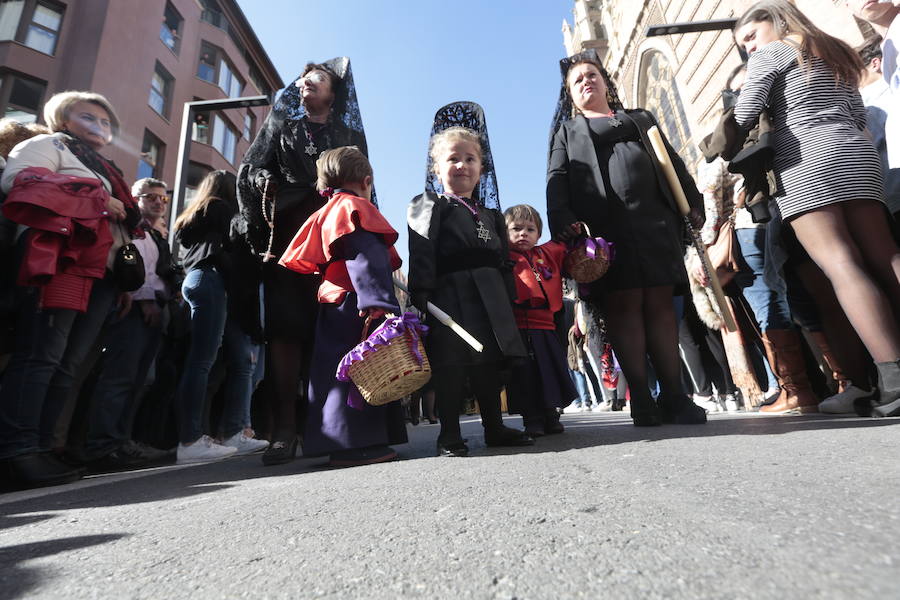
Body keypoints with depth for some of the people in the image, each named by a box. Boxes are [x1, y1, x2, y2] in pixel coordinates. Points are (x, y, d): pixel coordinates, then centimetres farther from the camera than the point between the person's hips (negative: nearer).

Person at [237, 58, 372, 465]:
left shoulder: (350, 135, 22)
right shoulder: (280, 126, 23)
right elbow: (250, 174, 12)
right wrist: (260, 230, -3)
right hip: (285, 235, 1)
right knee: (285, 324, -10)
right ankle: (285, 427, -11)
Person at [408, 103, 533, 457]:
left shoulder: (491, 214, 21)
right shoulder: (429, 208, 3)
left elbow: (503, 261, 20)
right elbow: (421, 259, -9)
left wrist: (508, 300, 13)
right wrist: (422, 298, -19)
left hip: (490, 300, 6)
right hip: (450, 297, -5)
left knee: (490, 364, 11)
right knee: (450, 366, -4)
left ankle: (495, 428, 25)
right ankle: (449, 436, 9)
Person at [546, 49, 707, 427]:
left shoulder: (642, 119, 30)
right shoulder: (567, 132, 22)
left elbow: (674, 164, 22)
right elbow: (557, 181, 5)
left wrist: (694, 204, 7)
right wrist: (562, 221, -13)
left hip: (655, 222, 3)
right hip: (605, 229, -2)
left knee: (660, 304, -2)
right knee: (623, 307, -8)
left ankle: (674, 396, 3)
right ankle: (641, 400, -3)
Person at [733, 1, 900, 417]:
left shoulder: (771, 53, 10)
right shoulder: (834, 53, 31)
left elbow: (743, 117, -3)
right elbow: (860, 116, 27)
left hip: (805, 163, -7)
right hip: (858, 156, 7)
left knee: (840, 265, -17)